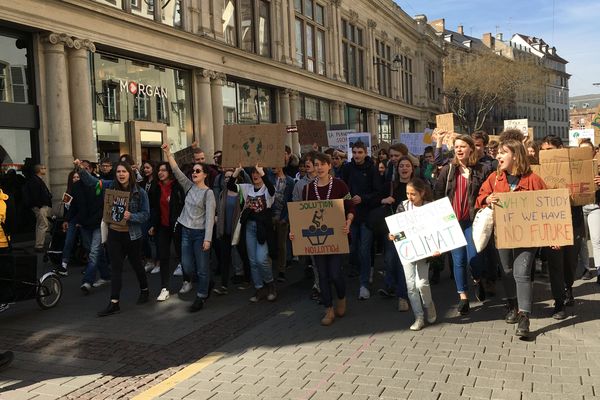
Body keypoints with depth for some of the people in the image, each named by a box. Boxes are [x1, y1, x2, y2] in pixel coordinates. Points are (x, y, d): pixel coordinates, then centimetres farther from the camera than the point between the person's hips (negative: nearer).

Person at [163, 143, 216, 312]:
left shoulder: (208, 193, -9)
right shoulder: (189, 187, 8)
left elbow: (210, 217, -14)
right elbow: (177, 171, 2)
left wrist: (207, 239, -20)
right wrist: (168, 153, -8)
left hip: (200, 233, -6)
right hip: (186, 231, 6)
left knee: (202, 268, 1)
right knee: (187, 268, 9)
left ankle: (201, 298, 15)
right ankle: (206, 284, 34)